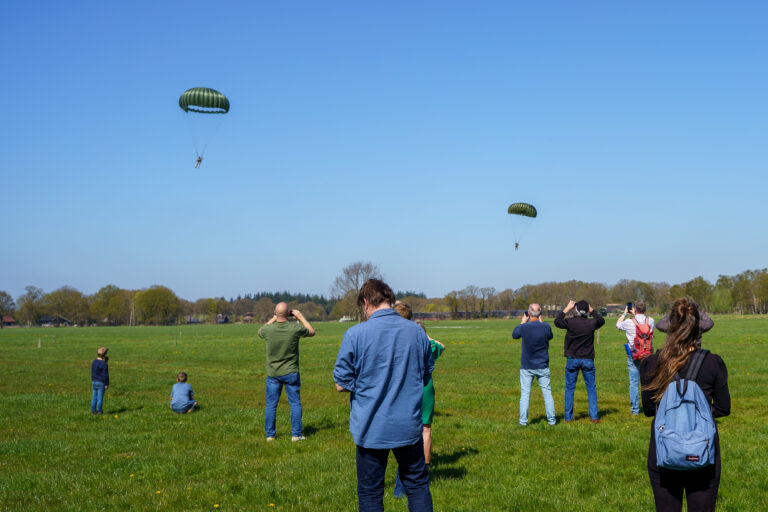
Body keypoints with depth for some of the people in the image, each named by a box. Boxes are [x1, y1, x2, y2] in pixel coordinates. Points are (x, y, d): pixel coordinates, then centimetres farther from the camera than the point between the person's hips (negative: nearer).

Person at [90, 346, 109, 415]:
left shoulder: (94, 362, 5)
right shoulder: (103, 364, -16)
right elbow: (105, 375, -14)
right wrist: (106, 384, -9)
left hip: (94, 382, 6)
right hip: (101, 383, -6)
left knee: (94, 397, 11)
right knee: (100, 397, 1)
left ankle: (93, 410, 13)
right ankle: (99, 411, 6)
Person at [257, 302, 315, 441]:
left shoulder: (269, 329, -13)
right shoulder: (295, 328, -16)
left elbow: (260, 332, 14)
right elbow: (312, 332, 4)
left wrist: (273, 319, 15)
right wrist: (301, 317, 11)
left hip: (272, 374, 1)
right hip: (291, 373, -1)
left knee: (271, 405, 10)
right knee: (295, 403, 8)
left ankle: (270, 435, 14)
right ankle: (296, 434, 9)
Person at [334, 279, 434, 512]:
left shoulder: (355, 334, -11)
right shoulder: (417, 331, 0)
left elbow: (341, 384, -7)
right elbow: (426, 376, 11)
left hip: (371, 429, -2)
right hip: (409, 426, 3)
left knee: (370, 493, 9)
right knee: (417, 485, 16)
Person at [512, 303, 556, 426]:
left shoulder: (524, 327, -13)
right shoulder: (546, 327, -10)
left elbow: (514, 335, 8)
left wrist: (523, 322, 15)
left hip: (526, 367, -1)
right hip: (542, 367, 1)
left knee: (525, 394, 5)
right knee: (547, 393, 10)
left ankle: (523, 420, 4)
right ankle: (551, 419, 11)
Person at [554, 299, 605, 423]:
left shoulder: (570, 322, -12)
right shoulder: (592, 323, -8)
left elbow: (557, 321, 7)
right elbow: (601, 320, 15)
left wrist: (567, 309, 12)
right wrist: (592, 310, 18)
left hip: (572, 359, -1)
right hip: (588, 360, 1)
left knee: (569, 388, 8)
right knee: (591, 389, 8)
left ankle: (568, 417, 10)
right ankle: (594, 416, 5)